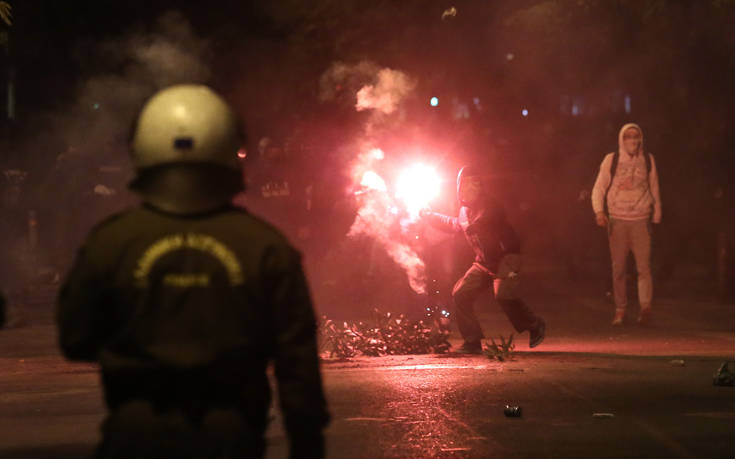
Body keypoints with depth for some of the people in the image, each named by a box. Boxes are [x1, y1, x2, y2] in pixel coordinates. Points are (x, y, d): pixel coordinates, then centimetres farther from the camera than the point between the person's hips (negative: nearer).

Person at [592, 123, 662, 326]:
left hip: (641, 220, 0)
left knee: (644, 265, -12)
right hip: (617, 220, 0)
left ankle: (645, 307, -16)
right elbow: (599, 188, 4)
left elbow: (654, 190, 15)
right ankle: (620, 310, 9)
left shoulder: (648, 160, 7)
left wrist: (656, 216, 16)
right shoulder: (611, 160, 3)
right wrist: (599, 211, -11)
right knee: (618, 268, 2)